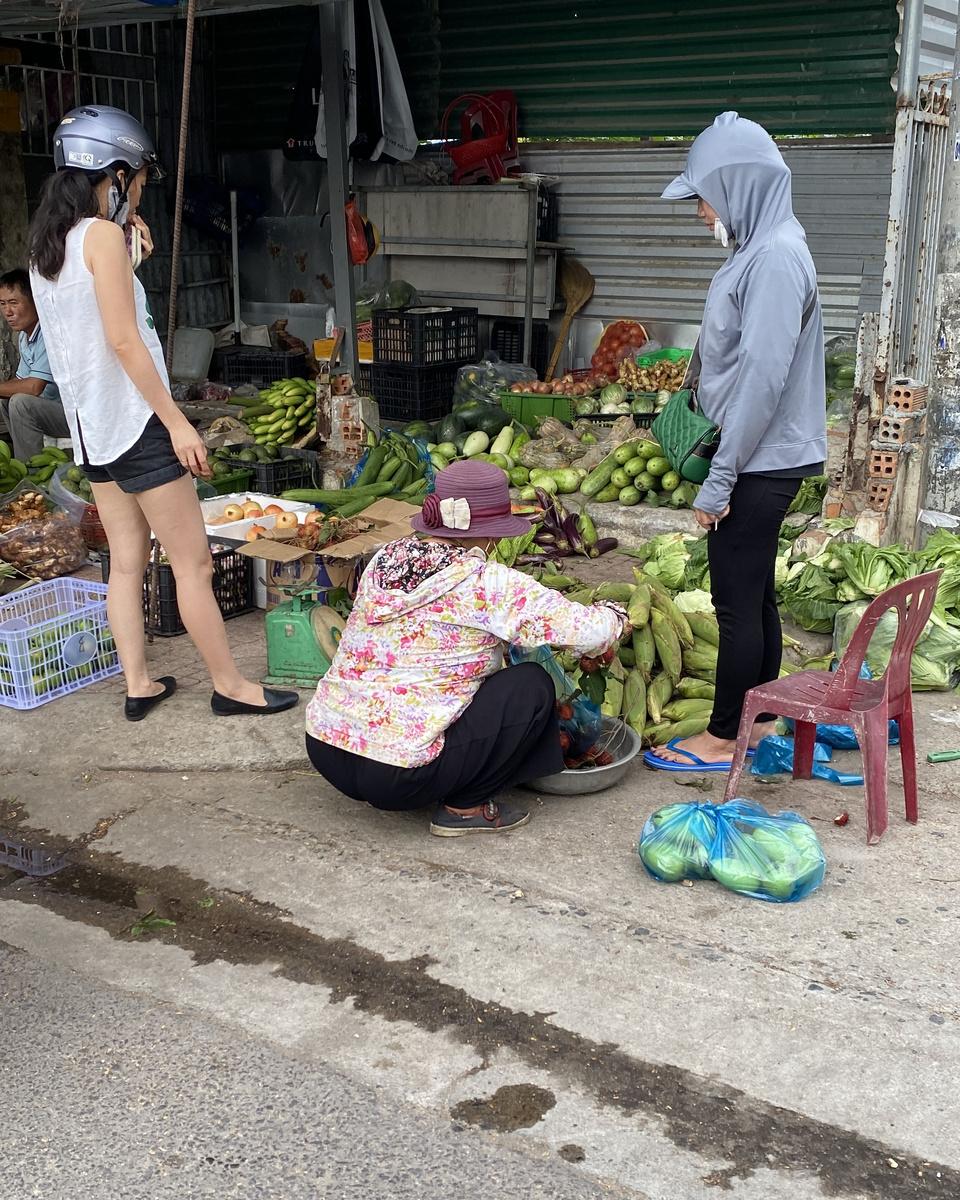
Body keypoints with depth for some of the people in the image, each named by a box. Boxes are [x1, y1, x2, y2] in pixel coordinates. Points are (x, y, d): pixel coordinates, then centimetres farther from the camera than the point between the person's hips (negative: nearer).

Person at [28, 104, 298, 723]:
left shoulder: (48, 245, 12)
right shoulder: (103, 235, -13)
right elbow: (124, 340, -20)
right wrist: (177, 421, -18)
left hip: (91, 427, 9)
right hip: (135, 422, -9)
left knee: (128, 560, 13)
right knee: (194, 561, -1)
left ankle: (139, 685, 18)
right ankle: (230, 686, 7)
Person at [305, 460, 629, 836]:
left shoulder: (385, 559, 5)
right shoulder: (486, 584, -13)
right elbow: (588, 631, -11)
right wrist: (615, 616, 13)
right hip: (396, 776, -7)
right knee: (532, 686, 4)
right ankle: (464, 808, 8)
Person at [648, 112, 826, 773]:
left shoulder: (777, 254, -18)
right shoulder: (762, 247, 13)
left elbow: (763, 375, -23)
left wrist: (720, 479, -20)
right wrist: (724, 466, 17)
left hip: (760, 463, -10)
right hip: (759, 462, 10)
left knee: (739, 601, 0)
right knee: (755, 596, 15)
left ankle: (723, 739, 11)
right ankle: (760, 723, 27)